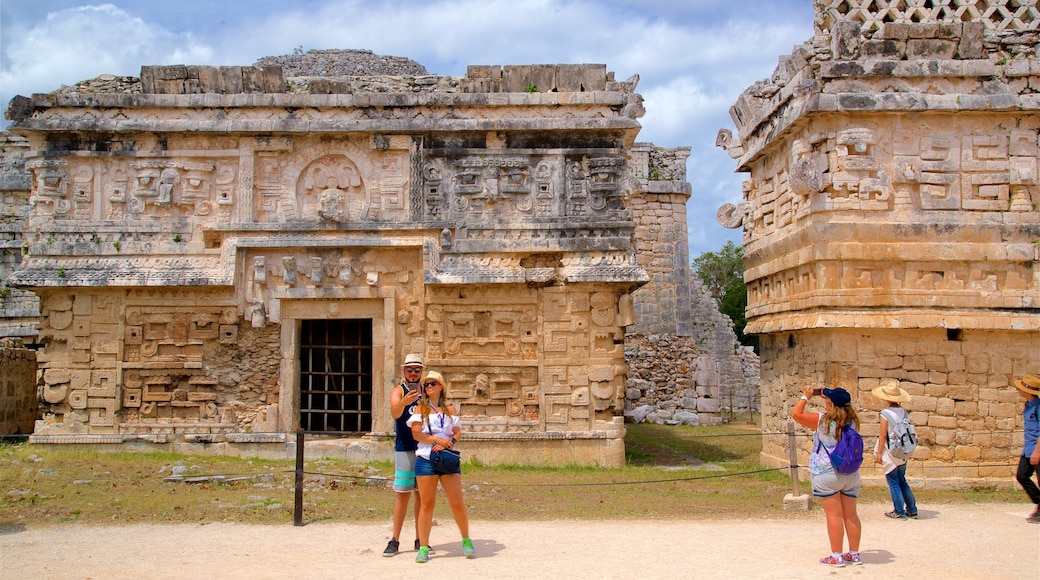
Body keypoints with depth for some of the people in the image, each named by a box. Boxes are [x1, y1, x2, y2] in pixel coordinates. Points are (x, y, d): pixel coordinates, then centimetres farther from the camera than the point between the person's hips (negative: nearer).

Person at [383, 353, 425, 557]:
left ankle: (420, 540, 14)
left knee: (422, 494, 7)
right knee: (402, 494, -3)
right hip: (405, 449, -4)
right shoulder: (398, 391, 0)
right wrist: (404, 402, -42)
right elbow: (394, 413, -20)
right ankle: (394, 540, 3)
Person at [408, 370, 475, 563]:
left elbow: (458, 433, 5)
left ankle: (466, 540, 17)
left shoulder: (450, 409, 13)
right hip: (426, 460, -1)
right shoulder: (420, 409, 8)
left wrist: (448, 443, -15)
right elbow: (416, 433, -5)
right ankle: (423, 547, 6)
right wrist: (438, 439, -16)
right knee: (427, 503, -1)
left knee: (457, 503, -1)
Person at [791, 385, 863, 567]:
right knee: (851, 514, 11)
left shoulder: (822, 420, -14)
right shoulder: (853, 421, 2)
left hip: (827, 474, -6)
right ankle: (854, 554, 18)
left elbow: (796, 414, -9)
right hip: (851, 474, 6)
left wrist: (805, 397, 4)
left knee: (834, 514, -2)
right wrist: (831, 397, 26)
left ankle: (836, 557, 1)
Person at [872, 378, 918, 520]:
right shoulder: (904, 412, 2)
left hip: (890, 454, -6)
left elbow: (883, 435, -13)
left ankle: (899, 512, 9)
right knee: (902, 481, 18)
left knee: (893, 483, 5)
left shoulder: (885, 414, -15)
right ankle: (912, 510, 22)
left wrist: (879, 453, -5)